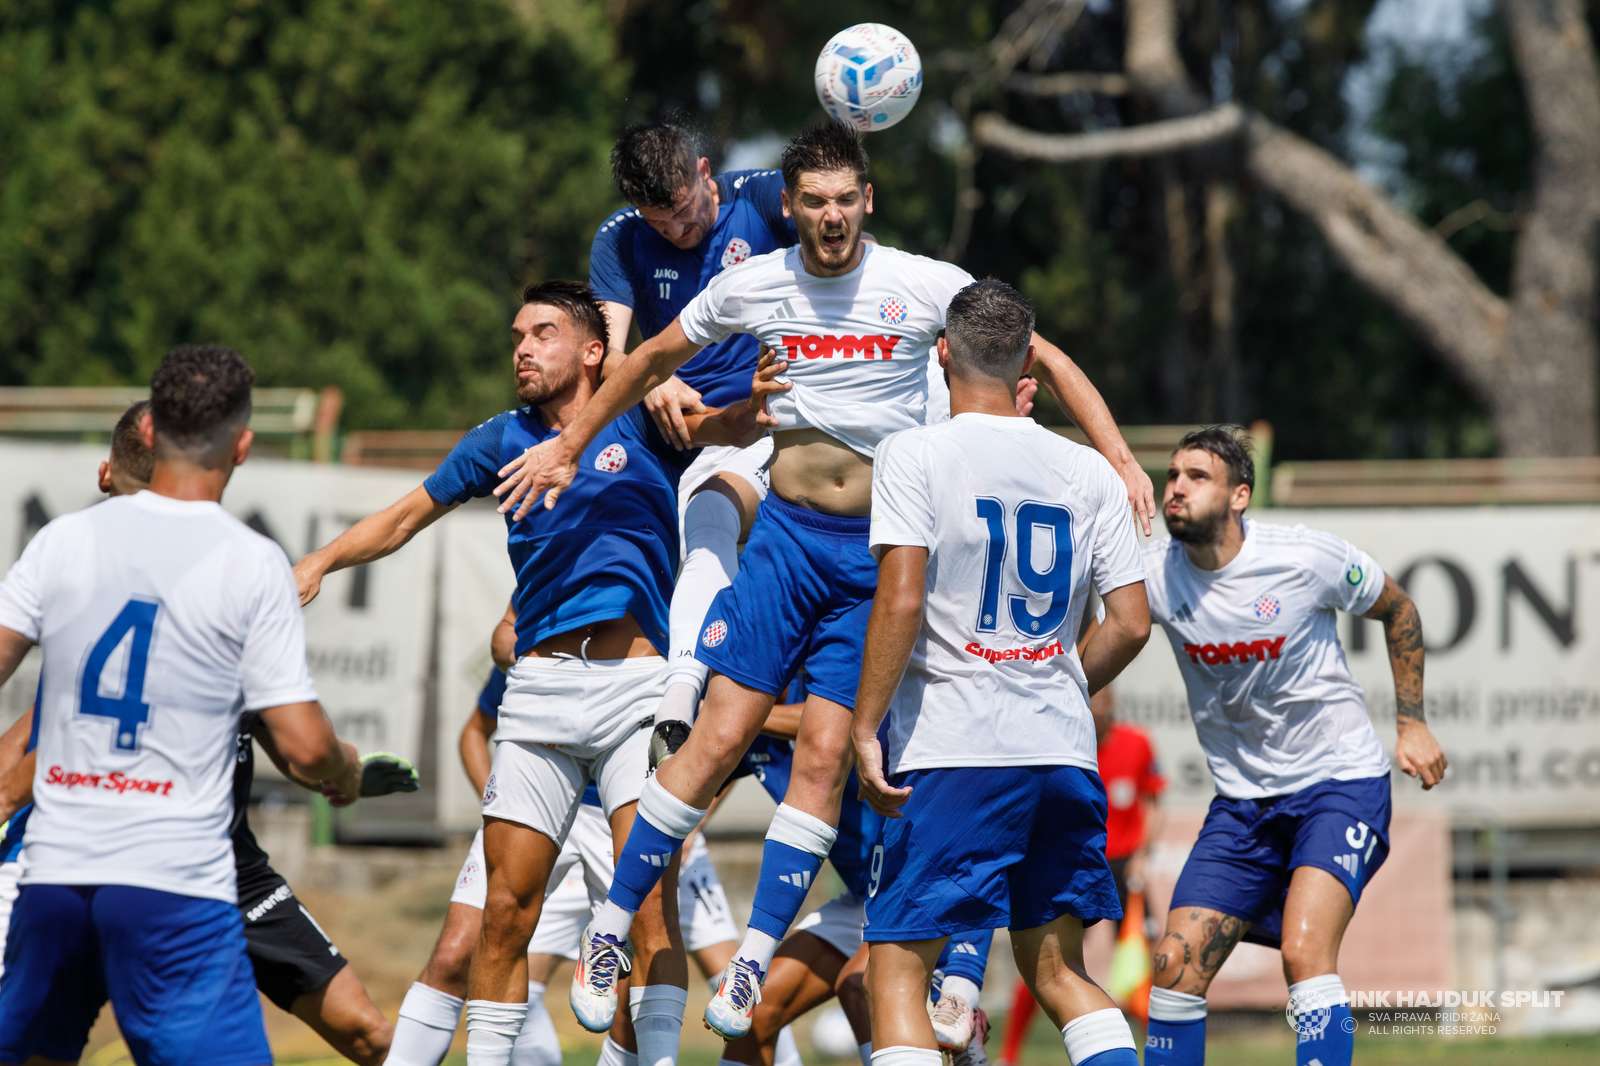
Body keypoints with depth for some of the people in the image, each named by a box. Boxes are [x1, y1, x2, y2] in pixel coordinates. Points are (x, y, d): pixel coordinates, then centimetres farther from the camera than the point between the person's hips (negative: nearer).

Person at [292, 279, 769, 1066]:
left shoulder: (639, 423, 5)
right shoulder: (505, 439, 14)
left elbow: (721, 430, -14)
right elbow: (403, 519, 22)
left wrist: (750, 401, -37)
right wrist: (320, 562, 8)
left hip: (635, 684, -3)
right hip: (539, 689, 3)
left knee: (651, 897, -15)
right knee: (506, 907, 1)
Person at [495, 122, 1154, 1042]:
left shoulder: (927, 285, -5)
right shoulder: (752, 286, 0)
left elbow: (1048, 361, 2)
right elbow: (654, 360, 17)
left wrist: (1120, 457, -8)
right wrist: (568, 448, 22)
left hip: (882, 551, 0)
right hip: (788, 530, 0)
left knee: (825, 755, -7)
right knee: (722, 734, -8)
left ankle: (753, 965, -1)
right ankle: (611, 929, 2)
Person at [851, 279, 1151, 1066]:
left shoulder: (912, 455, -4)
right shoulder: (1087, 472, 9)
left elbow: (901, 601, -14)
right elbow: (1131, 624, 8)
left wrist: (864, 727, -10)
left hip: (951, 752, -5)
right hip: (1064, 751, 5)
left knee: (897, 966, 0)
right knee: (1055, 968, 15)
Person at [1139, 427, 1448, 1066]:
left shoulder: (1304, 558, -14)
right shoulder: (1154, 573, -7)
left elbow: (1397, 609, 3)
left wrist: (1412, 724, 1)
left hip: (1340, 781, -4)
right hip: (1242, 799, 4)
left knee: (1304, 952, -25)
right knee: (1176, 966, -6)